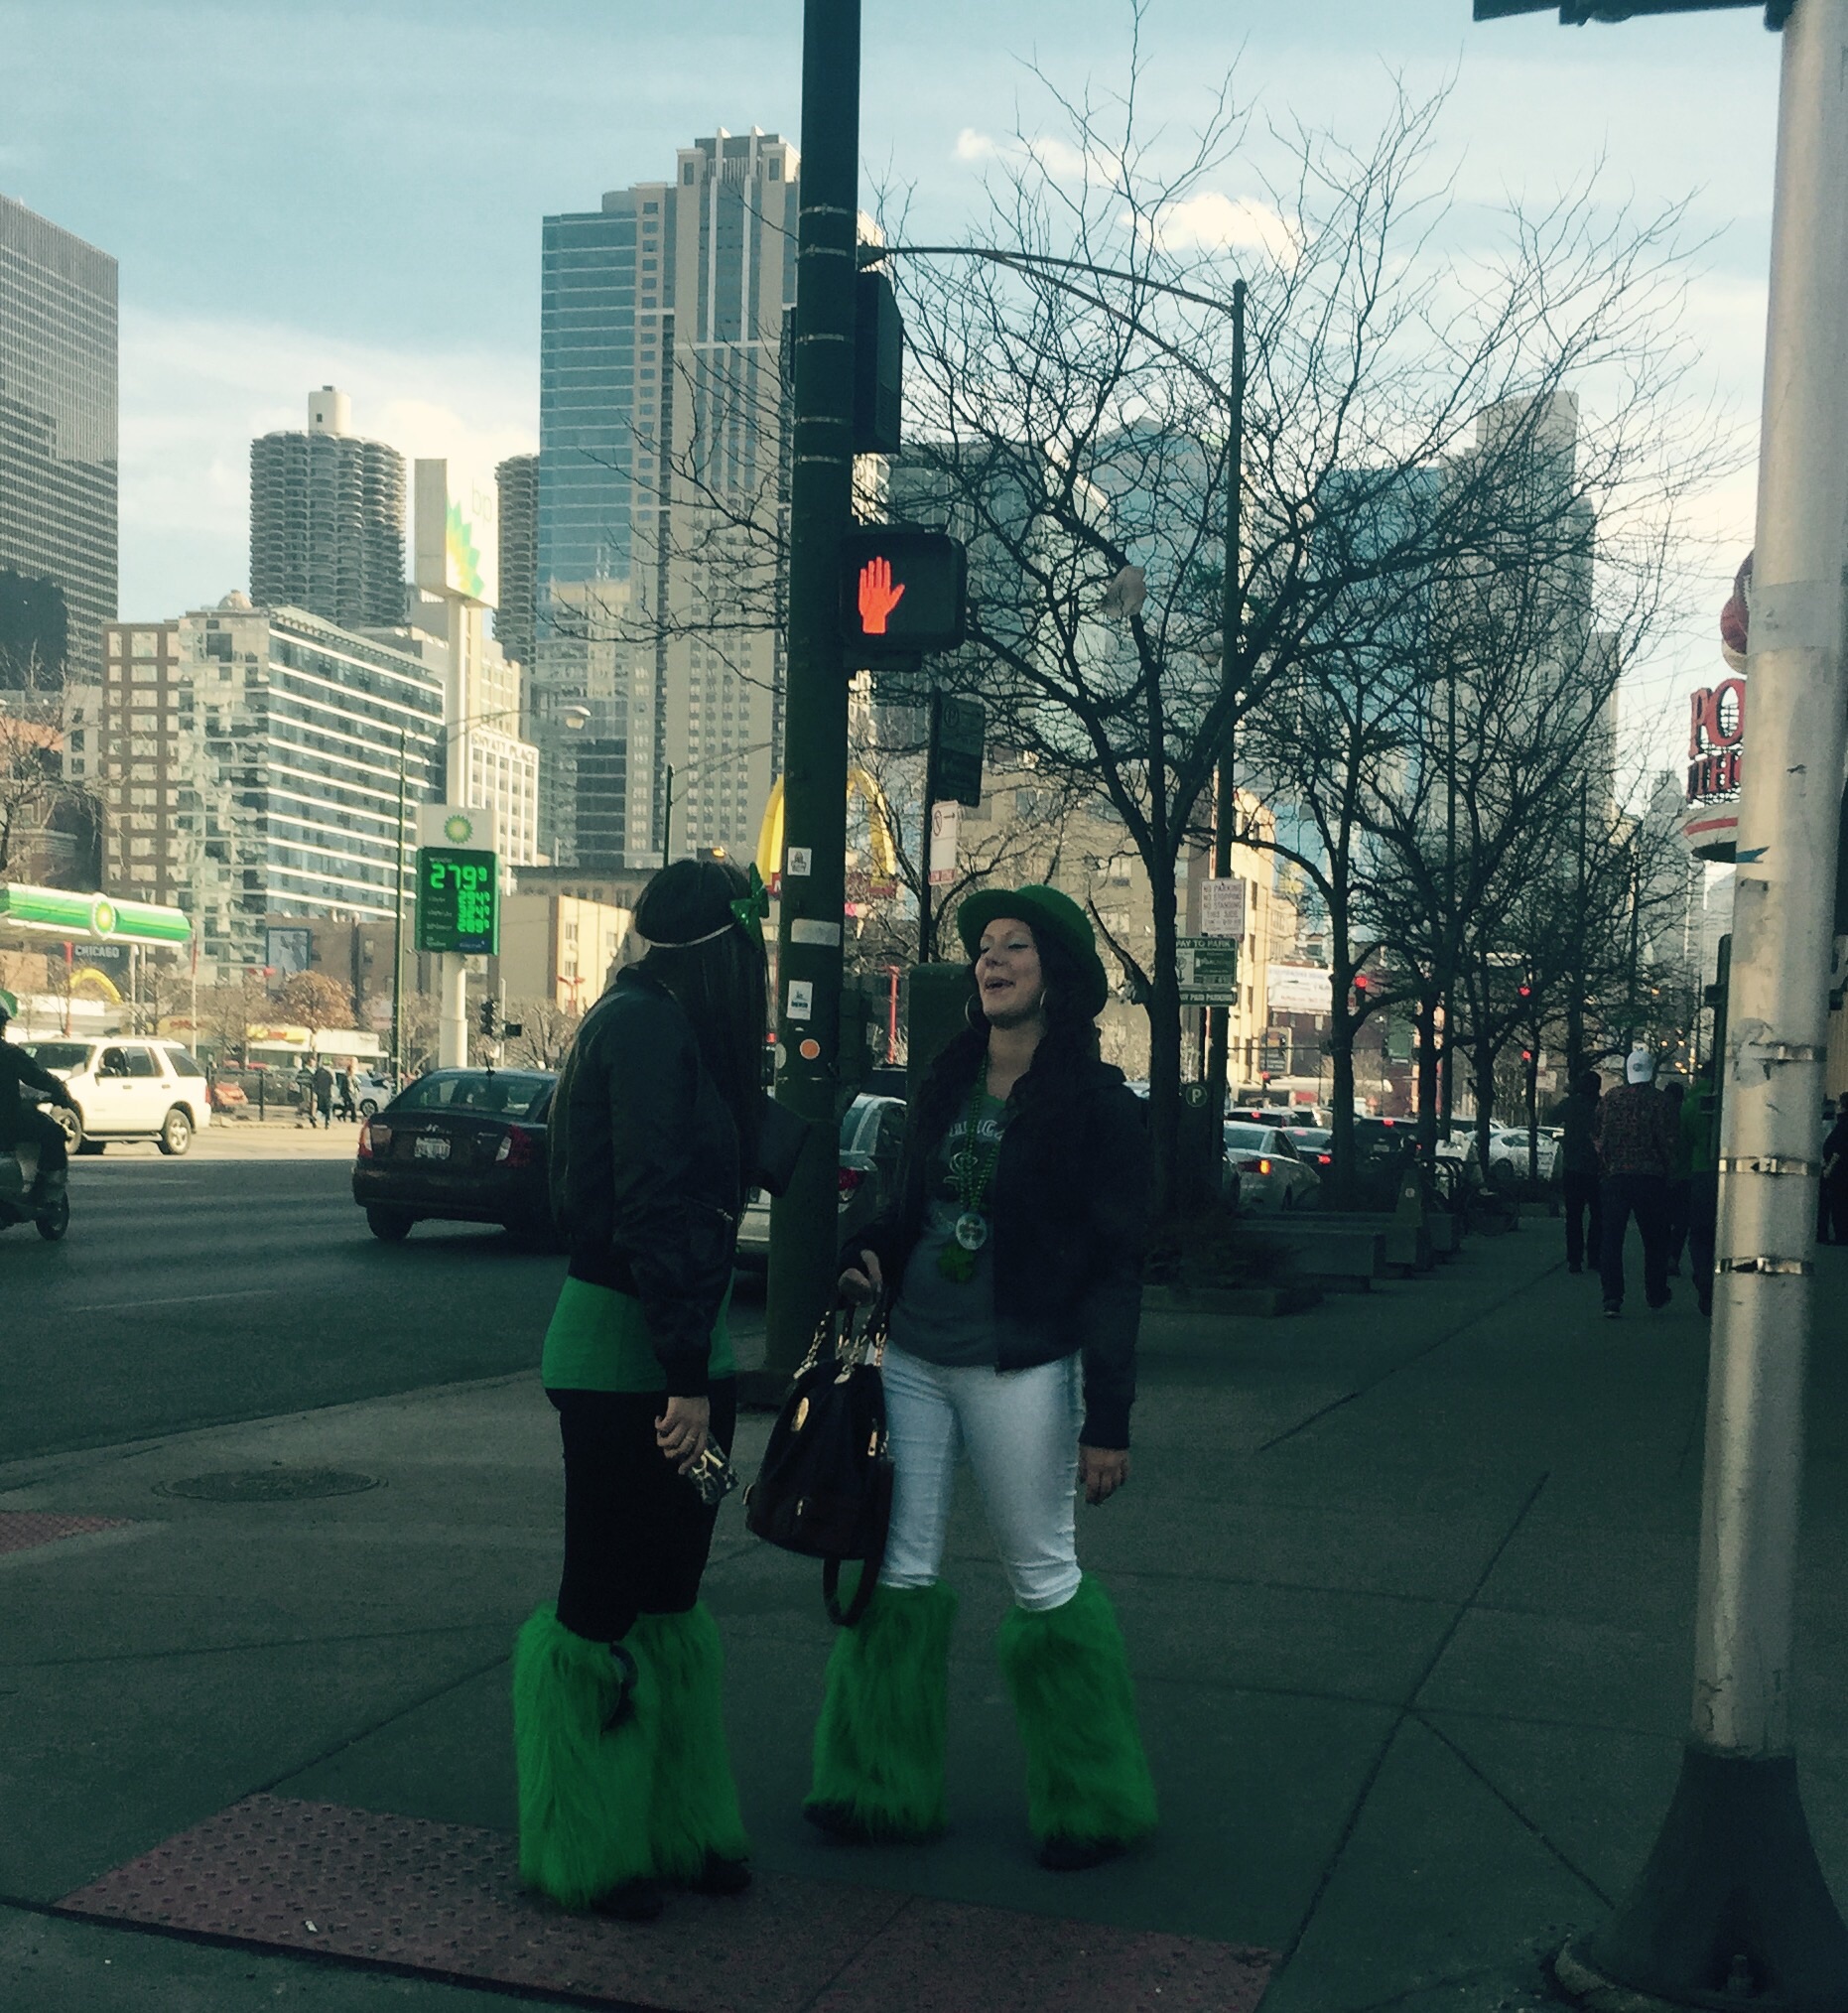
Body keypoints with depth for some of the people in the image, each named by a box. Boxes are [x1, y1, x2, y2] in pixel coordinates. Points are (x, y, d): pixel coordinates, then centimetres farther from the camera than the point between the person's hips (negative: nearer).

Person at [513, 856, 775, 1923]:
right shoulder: (646, 1024, -16)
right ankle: (584, 1852, 18)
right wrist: (686, 1377, -21)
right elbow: (655, 1209, -21)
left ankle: (676, 1828, 27)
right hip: (627, 1356, -9)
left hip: (681, 1347, 9)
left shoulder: (679, 1029, 13)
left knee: (670, 1595, 15)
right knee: (603, 1604, 4)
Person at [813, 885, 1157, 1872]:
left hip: (1019, 1372, -5)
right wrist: (867, 1256, -2)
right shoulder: (945, 1087, 10)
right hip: (913, 1359, 6)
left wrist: (1108, 1418, -13)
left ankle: (1089, 1802, 22)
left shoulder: (1097, 1104, -7)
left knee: (1044, 1578, 5)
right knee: (899, 1570, 8)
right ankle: (881, 1785, 20)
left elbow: (1116, 1265, -9)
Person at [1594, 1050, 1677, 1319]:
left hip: (1616, 1176, 1)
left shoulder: (1611, 1099, 1)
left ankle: (1612, 1299, -6)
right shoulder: (1658, 1101, -6)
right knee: (1655, 1238, 15)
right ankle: (1656, 1294, 25)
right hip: (1651, 1176, -1)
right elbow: (1668, 1142, -6)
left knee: (1611, 1238, 2)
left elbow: (1599, 1138, 7)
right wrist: (1667, 1168, 9)